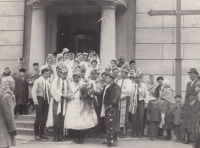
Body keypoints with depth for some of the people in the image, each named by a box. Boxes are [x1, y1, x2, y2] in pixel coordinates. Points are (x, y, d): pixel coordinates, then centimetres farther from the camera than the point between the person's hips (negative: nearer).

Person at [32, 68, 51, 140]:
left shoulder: (47, 82, 12)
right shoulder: (38, 81, -5)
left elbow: (49, 91, 12)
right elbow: (34, 91, -11)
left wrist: (49, 99, 1)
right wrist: (35, 101, -19)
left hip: (46, 100, 6)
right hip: (40, 99, -5)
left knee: (44, 118, 6)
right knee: (38, 118, -4)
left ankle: (41, 133, 16)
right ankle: (36, 134, 7)